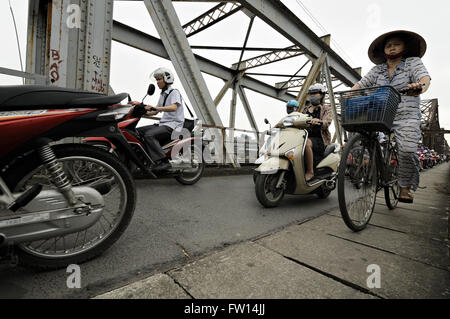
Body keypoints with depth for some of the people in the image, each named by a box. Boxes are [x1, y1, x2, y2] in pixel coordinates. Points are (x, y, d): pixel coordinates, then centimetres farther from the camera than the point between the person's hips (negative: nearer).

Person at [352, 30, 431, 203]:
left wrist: (420, 87, -35)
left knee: (407, 150, -22)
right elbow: (360, 85, 9)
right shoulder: (377, 70, 16)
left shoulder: (413, 62, 7)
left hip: (406, 118, -3)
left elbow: (424, 77, -11)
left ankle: (406, 188, -2)